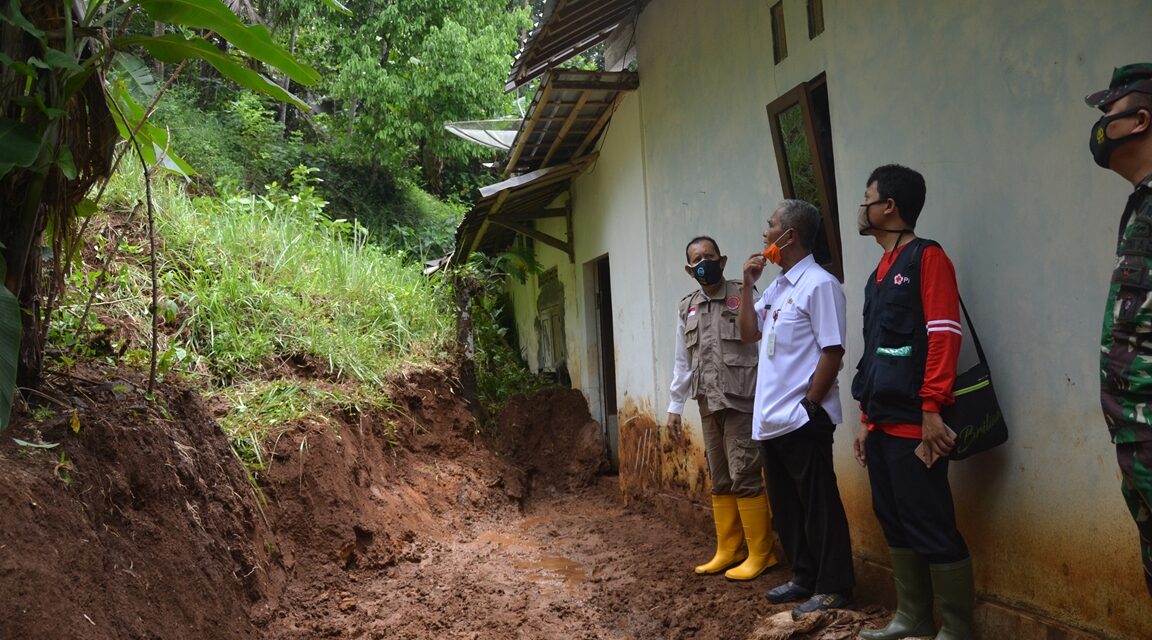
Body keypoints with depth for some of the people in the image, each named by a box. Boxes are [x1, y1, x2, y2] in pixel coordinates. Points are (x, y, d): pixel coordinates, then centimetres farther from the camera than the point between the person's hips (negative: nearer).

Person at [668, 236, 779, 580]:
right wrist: (675, 406, 17)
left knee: (744, 477, -5)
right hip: (708, 405, 6)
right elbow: (682, 362, 17)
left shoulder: (743, 297, -4)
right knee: (720, 481, 12)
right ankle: (728, 551, 22)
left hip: (741, 402, -6)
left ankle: (760, 553, 7)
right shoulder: (686, 308, 13)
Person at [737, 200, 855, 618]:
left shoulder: (819, 284, -13)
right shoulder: (777, 286, 13)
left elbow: (833, 351, -16)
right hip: (771, 418, 9)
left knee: (819, 506, 2)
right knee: (786, 505, 16)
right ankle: (804, 578, 29)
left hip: (802, 419, -9)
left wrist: (810, 405, -15)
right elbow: (749, 333, 18)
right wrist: (748, 285, 8)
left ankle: (833, 588, 14)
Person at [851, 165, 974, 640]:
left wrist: (931, 411, -19)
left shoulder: (927, 258, -6)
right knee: (896, 524, 14)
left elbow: (942, 337, -15)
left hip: (914, 423, -9)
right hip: (883, 423, 9)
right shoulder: (879, 275, 18)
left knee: (932, 529, -3)